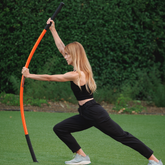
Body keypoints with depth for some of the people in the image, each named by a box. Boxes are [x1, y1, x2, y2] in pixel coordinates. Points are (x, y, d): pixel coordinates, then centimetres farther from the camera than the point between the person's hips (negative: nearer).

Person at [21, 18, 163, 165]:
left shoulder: (76, 75, -15)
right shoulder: (82, 70, 11)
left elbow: (50, 78, -11)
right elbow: (61, 48, 17)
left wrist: (29, 75, -2)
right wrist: (53, 30, 17)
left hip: (95, 114, -10)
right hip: (87, 115, 10)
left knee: (122, 136, -5)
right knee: (59, 129, 5)